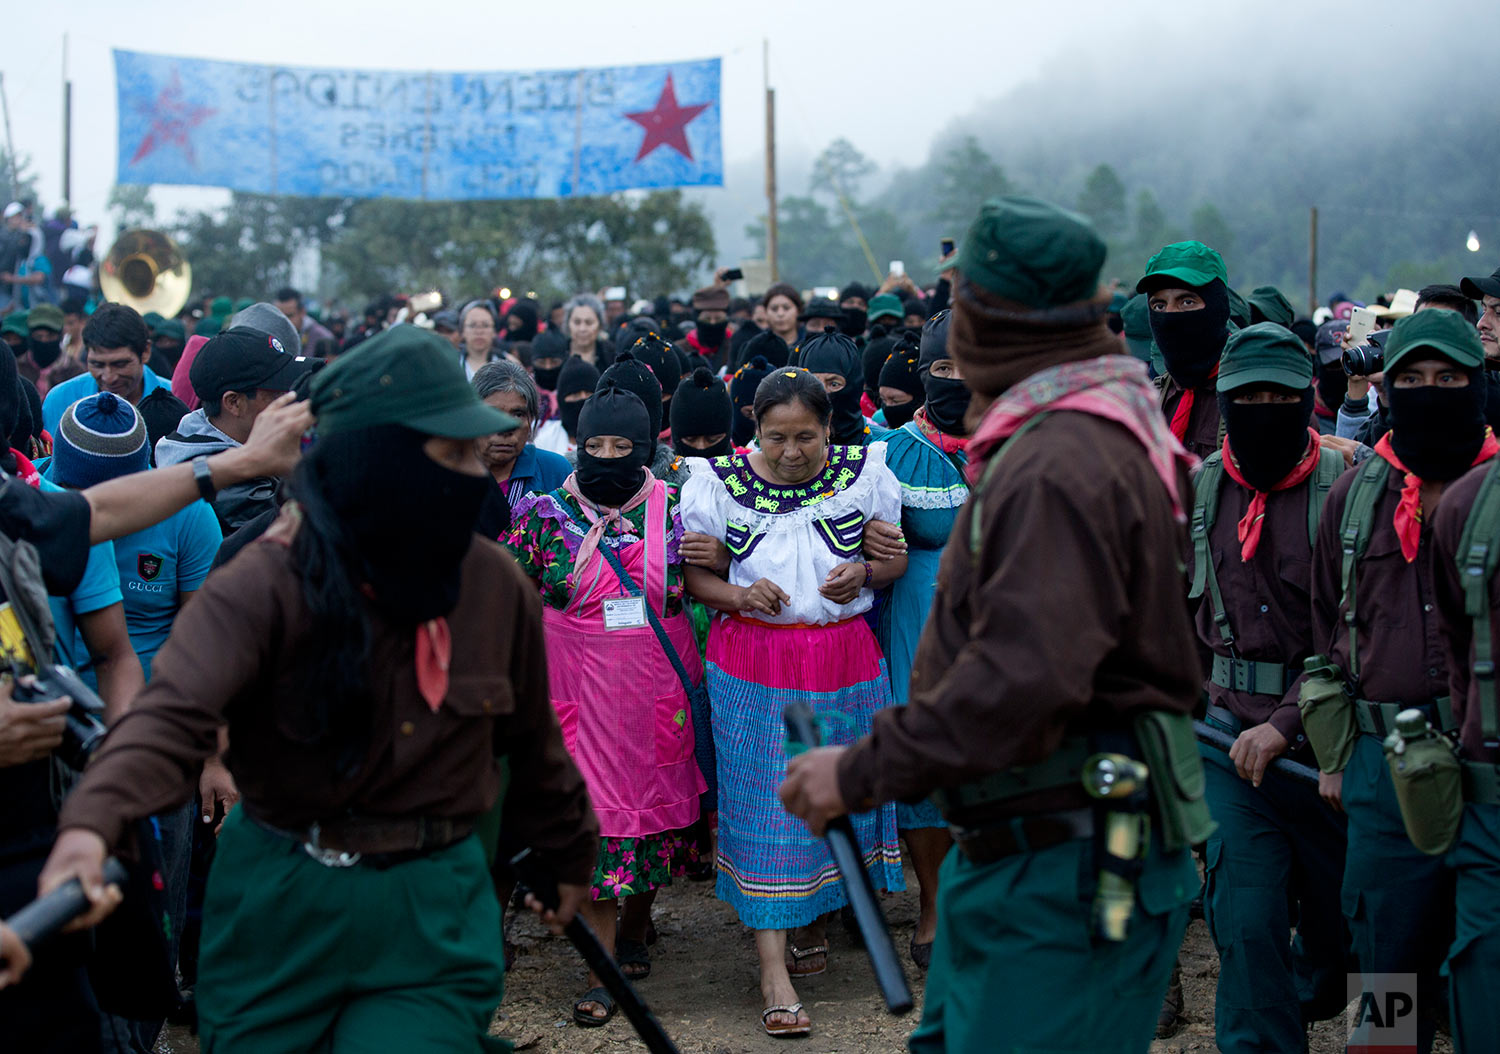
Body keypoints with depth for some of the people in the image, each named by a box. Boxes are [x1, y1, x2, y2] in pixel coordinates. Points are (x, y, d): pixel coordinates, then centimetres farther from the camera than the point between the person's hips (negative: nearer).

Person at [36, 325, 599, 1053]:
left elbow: (531, 743, 11)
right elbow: (176, 713, -32)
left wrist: (571, 854, 23)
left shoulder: (495, 583, -4)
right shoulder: (270, 583, -16)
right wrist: (92, 823, -50)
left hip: (431, 916, 1)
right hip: (282, 910, -1)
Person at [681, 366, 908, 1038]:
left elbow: (896, 559, 9)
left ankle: (813, 921, 33)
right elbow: (695, 576, 1)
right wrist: (738, 593, -19)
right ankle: (773, 969, -4)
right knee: (764, 804, -4)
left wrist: (865, 573, -13)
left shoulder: (863, 473, 1)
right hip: (753, 666, -2)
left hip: (846, 661, 2)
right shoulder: (720, 483, -3)